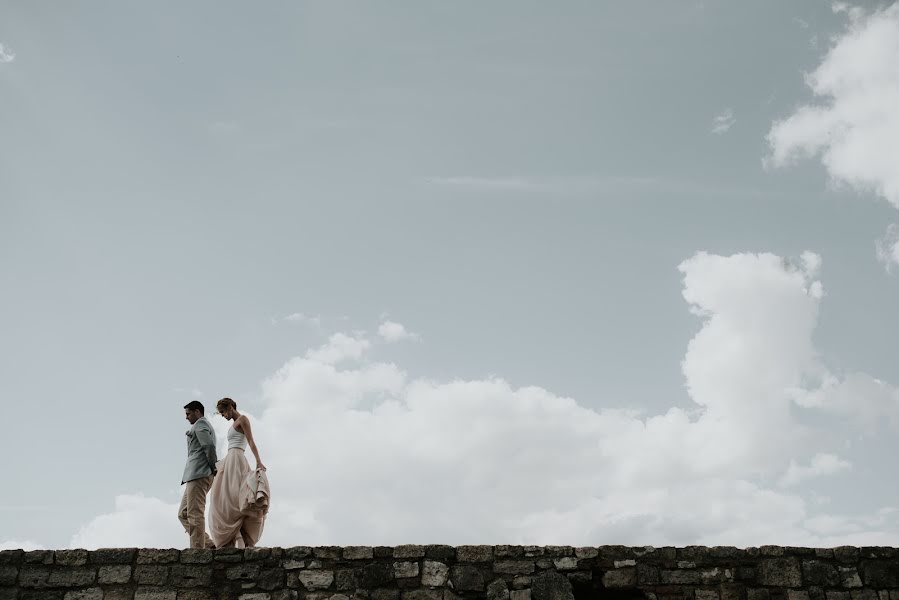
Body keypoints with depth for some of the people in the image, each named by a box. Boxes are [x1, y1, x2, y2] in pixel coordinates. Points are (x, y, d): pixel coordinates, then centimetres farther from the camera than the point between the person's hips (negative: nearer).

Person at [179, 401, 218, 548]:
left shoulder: (200, 424, -2)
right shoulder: (206, 426, 29)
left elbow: (209, 446, -17)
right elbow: (209, 447, 22)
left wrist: (214, 469, -9)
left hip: (199, 474, -10)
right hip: (196, 475, 10)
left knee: (195, 514, -13)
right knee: (183, 514, 8)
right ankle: (208, 544, 0)